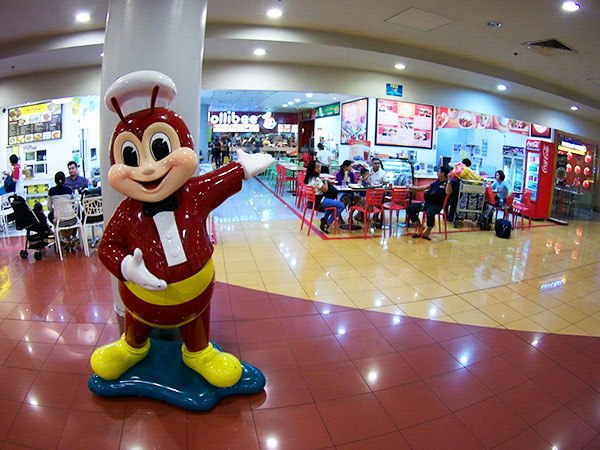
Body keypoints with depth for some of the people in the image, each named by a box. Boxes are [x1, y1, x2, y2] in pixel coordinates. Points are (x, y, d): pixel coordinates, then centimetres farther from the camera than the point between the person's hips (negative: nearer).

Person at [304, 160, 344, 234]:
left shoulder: (308, 178, 4)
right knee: (341, 206, -6)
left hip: (313, 200, 10)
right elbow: (325, 189, -13)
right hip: (319, 201, -10)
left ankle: (324, 219, 26)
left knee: (333, 202, 33)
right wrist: (326, 181, 1)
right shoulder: (316, 179, -25)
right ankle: (327, 224, -1)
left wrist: (323, 181, 8)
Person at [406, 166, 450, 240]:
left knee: (430, 213, -41)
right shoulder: (437, 182, 19)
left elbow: (447, 192, -26)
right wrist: (413, 188, 28)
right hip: (426, 203, 9)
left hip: (436, 205, -9)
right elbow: (426, 187, 27)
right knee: (409, 209, -2)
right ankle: (419, 230, -2)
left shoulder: (446, 183, -5)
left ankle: (427, 232, -16)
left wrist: (449, 181, -32)